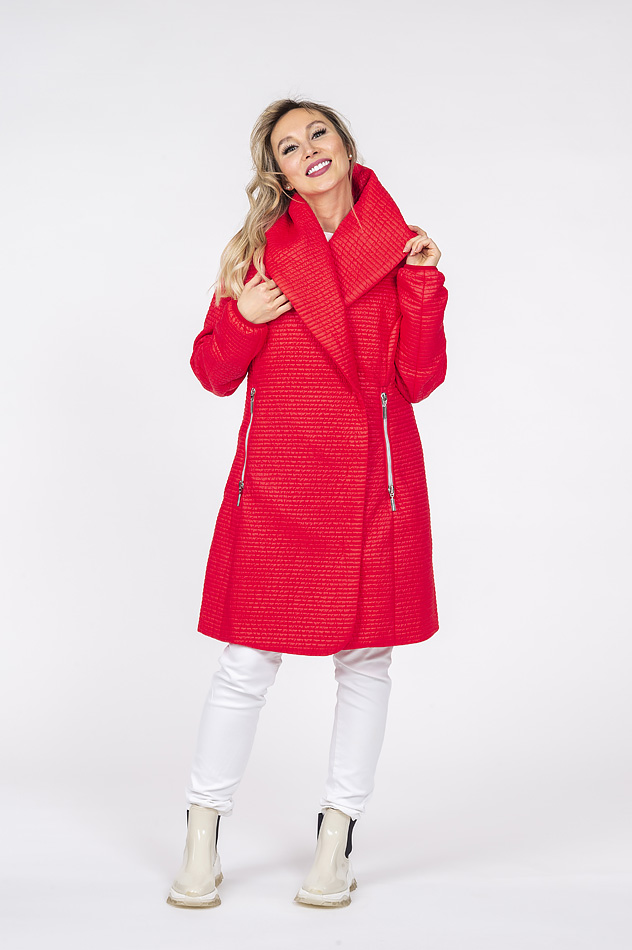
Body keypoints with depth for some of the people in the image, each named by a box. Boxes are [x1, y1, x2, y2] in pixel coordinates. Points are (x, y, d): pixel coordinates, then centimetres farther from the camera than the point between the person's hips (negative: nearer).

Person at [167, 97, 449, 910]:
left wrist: (423, 285, -9)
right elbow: (214, 373, 7)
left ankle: (335, 841, 21)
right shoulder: (260, 247, 6)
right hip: (275, 481, -1)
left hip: (372, 483, 1)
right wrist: (242, 318, -11)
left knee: (365, 658, 7)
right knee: (248, 661, 1)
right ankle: (202, 841, 17)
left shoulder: (398, 248, 5)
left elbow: (418, 380, 0)